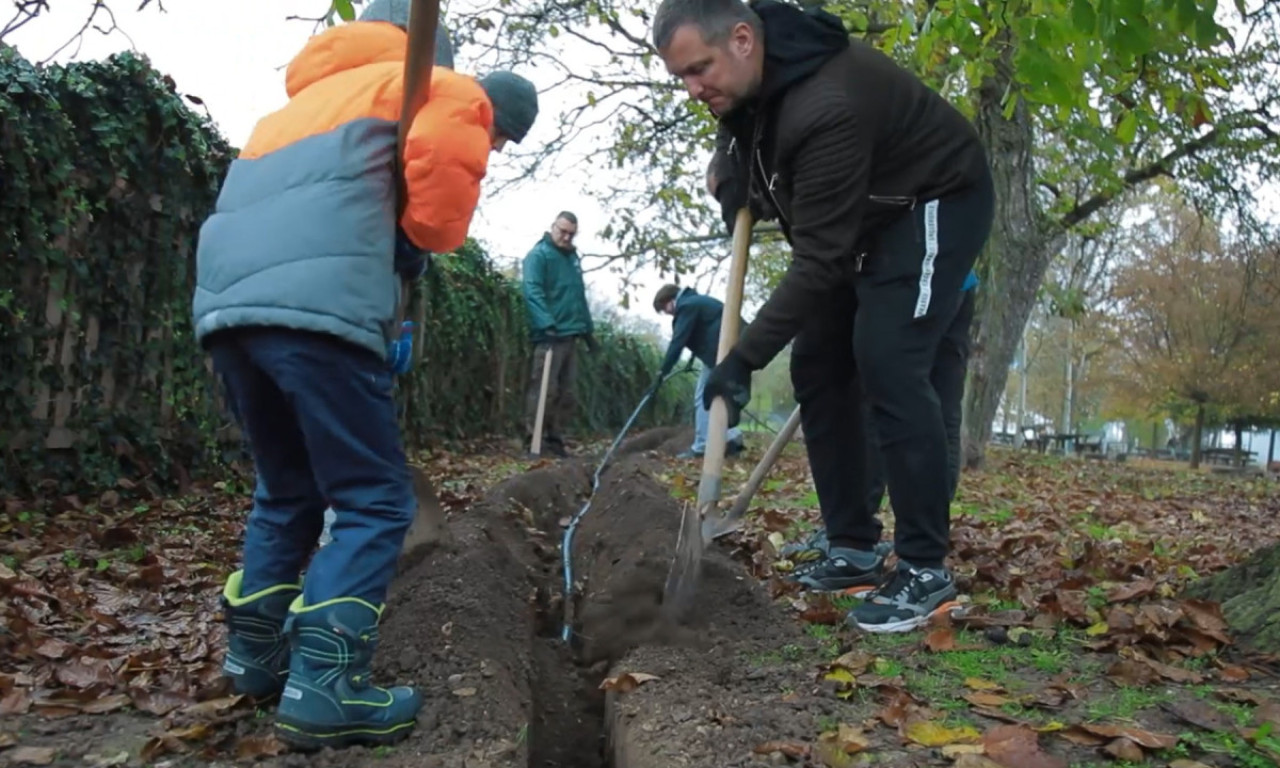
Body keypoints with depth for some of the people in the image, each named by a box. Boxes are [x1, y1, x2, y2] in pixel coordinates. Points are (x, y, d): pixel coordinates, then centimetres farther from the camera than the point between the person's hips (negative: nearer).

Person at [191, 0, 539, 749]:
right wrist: (412, 248, 11)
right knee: (375, 498, -2)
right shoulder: (454, 93, 14)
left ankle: (255, 654, 26)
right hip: (315, 301, -8)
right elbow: (442, 178, -8)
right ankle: (326, 686, -9)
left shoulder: (326, 89, 39)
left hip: (224, 299, 8)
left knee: (288, 489, 20)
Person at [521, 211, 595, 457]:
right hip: (549, 335, -8)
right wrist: (547, 324, -29)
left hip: (570, 334, 8)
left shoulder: (572, 257, 20)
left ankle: (555, 438, 16)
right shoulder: (538, 254, -6)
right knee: (543, 390, -10)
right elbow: (532, 291, -18)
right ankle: (534, 440, -5)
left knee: (566, 392, 9)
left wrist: (587, 328, 22)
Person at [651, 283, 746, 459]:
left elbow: (677, 342, -15)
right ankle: (731, 439, 11)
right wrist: (692, 360, 38)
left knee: (704, 398, -4)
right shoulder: (695, 301, 21)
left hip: (721, 352, -10)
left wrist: (662, 373, -14)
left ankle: (701, 448, -3)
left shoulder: (686, 306, -10)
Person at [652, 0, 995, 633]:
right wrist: (738, 186, -4)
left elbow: (819, 260, -34)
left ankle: (926, 569, -14)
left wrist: (744, 358, -33)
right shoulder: (746, 80, -9)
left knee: (886, 364, -24)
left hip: (936, 205, -9)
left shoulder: (827, 106, -37)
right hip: (861, 215, 9)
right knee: (817, 367, 2)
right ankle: (854, 549, 9)